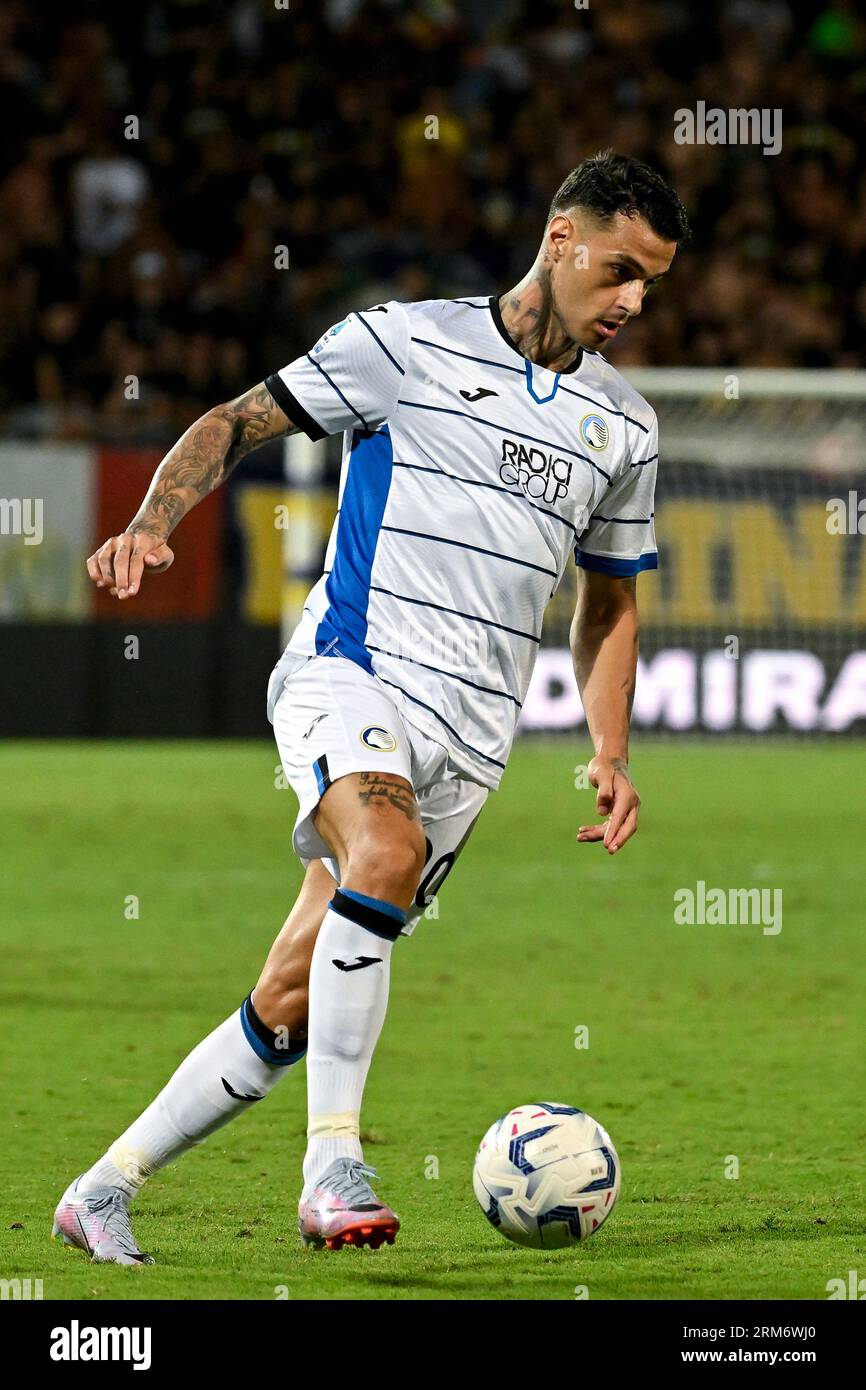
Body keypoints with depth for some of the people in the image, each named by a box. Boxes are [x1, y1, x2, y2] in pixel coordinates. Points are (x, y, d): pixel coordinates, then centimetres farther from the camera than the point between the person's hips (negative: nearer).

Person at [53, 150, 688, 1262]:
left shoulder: (623, 428, 14)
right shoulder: (408, 344, 0)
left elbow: (609, 602, 25)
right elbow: (233, 424, 3)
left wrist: (611, 755, 12)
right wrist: (151, 523, -15)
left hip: (469, 735, 5)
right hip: (351, 671, -5)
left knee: (293, 1004, 0)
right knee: (385, 858, -36)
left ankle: (103, 1191, 13)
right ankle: (334, 1169, -34)